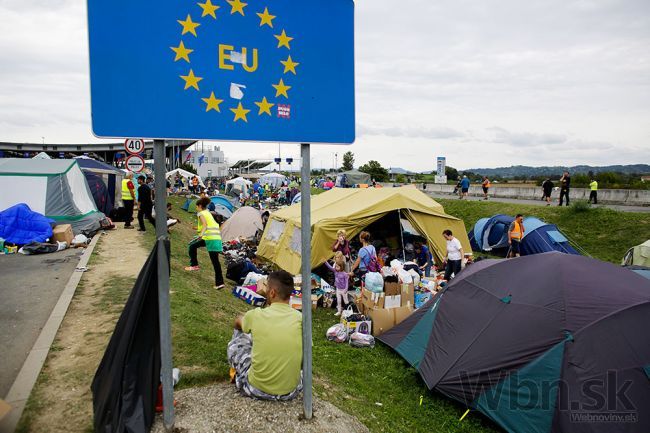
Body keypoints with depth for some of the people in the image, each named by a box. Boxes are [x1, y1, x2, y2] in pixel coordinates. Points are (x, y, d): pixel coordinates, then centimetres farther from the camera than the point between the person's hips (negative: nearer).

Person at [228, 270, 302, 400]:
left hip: (257, 390, -1)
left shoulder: (257, 315, -12)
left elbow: (238, 323, 14)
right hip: (291, 392, 2)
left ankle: (238, 372, 39)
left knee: (238, 337, 19)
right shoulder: (300, 318, -8)